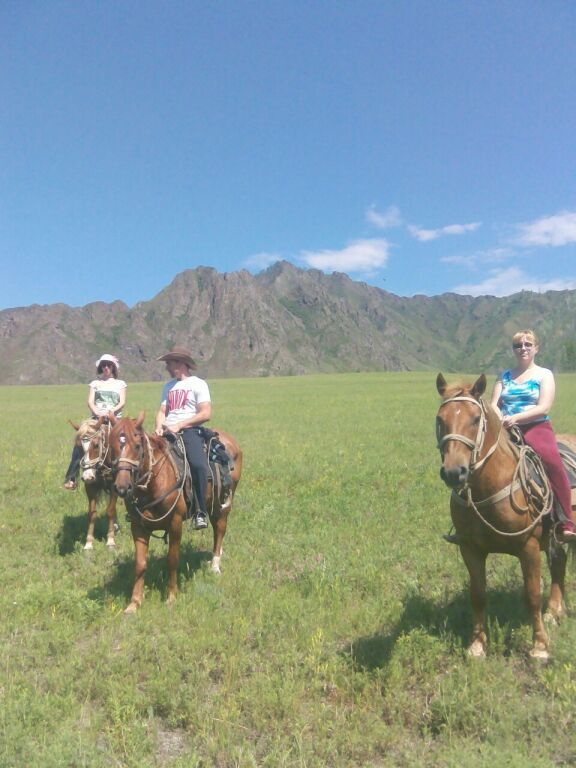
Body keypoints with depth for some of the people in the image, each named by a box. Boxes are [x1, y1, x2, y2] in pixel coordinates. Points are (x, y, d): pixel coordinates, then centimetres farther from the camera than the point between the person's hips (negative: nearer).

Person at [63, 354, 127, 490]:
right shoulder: (95, 383, 20)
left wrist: (112, 410, -16)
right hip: (96, 417, 1)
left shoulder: (120, 384, 18)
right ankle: (71, 478, -23)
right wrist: (97, 412, -14)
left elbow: (122, 402, 5)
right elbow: (90, 402, 6)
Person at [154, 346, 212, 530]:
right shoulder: (168, 386, 23)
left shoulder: (198, 384, 3)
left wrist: (179, 425, -13)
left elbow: (206, 414, -6)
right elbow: (162, 411, 21)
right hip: (168, 432, 6)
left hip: (190, 431, -6)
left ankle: (201, 511, -19)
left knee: (198, 464, -31)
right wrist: (159, 427, -2)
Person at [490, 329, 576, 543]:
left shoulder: (544, 375, 8)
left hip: (537, 428, -2)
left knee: (553, 461, -34)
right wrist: (499, 420, -16)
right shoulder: (504, 376, 18)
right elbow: (494, 405, 8)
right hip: (505, 430, 3)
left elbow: (543, 408, -6)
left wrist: (515, 418, -21)